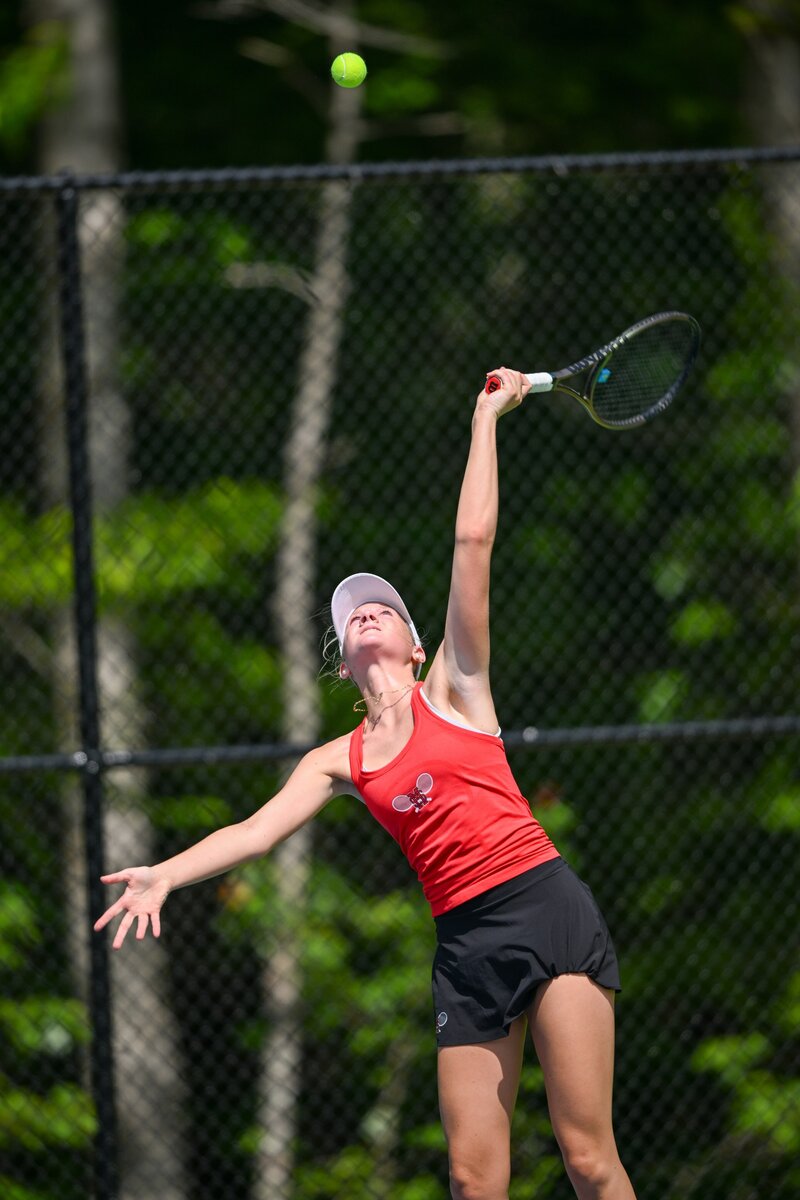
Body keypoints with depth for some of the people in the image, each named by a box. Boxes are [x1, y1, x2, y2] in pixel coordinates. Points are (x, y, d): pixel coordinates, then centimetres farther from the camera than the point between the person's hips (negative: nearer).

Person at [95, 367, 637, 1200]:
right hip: (466, 944, 4)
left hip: (546, 909, -4)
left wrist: (486, 419, 5)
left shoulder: (452, 691, 7)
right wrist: (164, 873, -8)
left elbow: (472, 541, 3)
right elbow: (254, 831, 8)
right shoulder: (340, 763, 16)